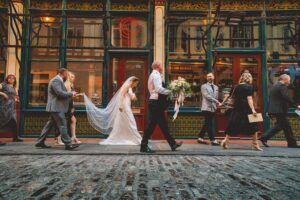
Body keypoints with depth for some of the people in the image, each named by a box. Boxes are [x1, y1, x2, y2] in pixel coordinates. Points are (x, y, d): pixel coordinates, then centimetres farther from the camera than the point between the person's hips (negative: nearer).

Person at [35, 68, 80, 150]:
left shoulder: (58, 80, 20)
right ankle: (68, 144, -7)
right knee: (62, 125, -9)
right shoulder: (56, 80, -13)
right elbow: (60, 93, -23)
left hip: (56, 107, 11)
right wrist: (71, 94, -12)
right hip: (56, 107, -11)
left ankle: (40, 142, 19)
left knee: (49, 125, 13)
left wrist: (71, 94, 10)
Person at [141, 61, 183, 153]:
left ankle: (172, 144, 18)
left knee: (163, 125, 11)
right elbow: (159, 89, -22)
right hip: (156, 102, -10)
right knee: (152, 124, -5)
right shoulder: (156, 75, -10)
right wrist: (170, 91, -14)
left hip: (155, 102, 10)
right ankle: (144, 146, 2)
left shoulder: (153, 75, 21)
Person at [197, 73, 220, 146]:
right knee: (209, 125, -7)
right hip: (207, 108, -6)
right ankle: (213, 140, -3)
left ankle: (200, 138, 17)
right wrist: (217, 102, -18)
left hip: (213, 108, 6)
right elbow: (207, 96, -13)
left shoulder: (216, 87, 18)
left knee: (207, 124, 8)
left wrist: (217, 105, 9)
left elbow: (216, 97, 20)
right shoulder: (204, 86, -1)